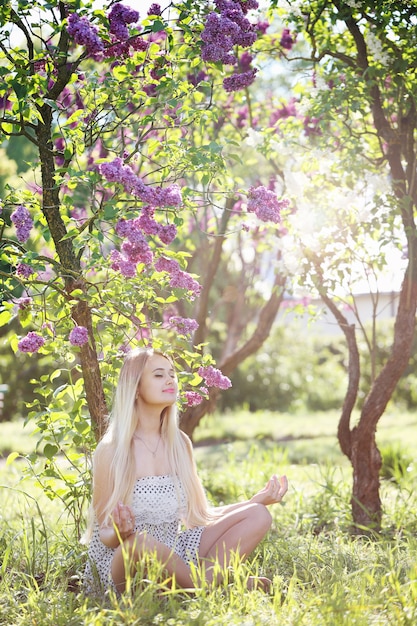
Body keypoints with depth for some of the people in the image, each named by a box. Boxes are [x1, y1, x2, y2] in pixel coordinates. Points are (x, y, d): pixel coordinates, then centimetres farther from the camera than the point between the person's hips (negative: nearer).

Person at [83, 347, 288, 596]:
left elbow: (198, 516, 9)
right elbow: (105, 535, -8)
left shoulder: (180, 443, 6)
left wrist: (259, 499, 3)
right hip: (120, 562, -6)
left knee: (258, 516, -8)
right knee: (142, 541, -41)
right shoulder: (111, 450, -10)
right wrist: (119, 533, -32)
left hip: (171, 556, 6)